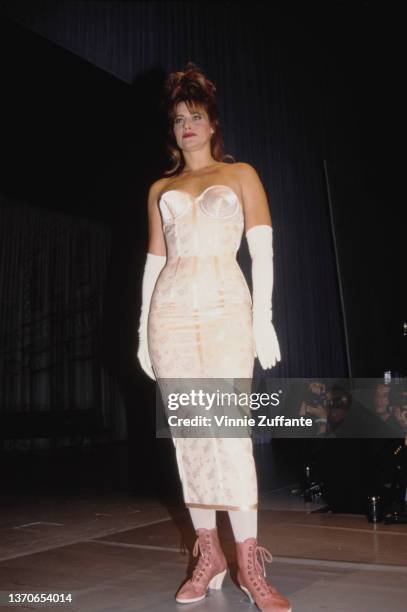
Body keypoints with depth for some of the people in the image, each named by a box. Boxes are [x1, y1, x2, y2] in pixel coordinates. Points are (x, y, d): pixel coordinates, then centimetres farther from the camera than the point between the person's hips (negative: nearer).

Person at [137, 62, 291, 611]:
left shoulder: (240, 174, 13)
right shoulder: (160, 188, 20)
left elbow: (262, 248, 4)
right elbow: (154, 259, 17)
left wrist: (263, 317, -7)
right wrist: (143, 329, 9)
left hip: (226, 309, -3)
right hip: (171, 312, 3)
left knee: (229, 430, -11)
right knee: (188, 433, 1)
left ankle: (249, 566, -2)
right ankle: (209, 557, 11)